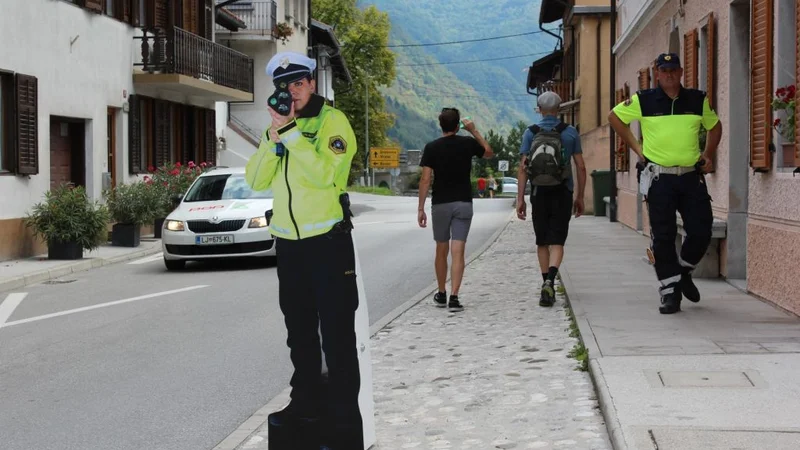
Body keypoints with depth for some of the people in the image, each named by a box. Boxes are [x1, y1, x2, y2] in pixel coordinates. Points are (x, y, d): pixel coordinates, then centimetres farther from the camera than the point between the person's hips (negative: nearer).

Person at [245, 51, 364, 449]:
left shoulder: (332, 120, -8)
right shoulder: (278, 126, 12)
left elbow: (324, 173, -23)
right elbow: (255, 181, 1)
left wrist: (292, 131, -22)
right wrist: (274, 137, -10)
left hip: (328, 240, -7)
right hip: (288, 242, 7)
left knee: (337, 334, -4)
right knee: (299, 330, 18)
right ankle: (307, 401, 32)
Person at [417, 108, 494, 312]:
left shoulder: (431, 147, -4)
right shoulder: (468, 143, -1)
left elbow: (425, 179, -8)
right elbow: (489, 153, 19)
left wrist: (421, 208, -4)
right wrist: (474, 131, 20)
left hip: (440, 204, 0)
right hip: (463, 203, 0)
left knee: (441, 251, 15)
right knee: (458, 252, -5)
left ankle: (441, 295, 25)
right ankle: (453, 297, -15)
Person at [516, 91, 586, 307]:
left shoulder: (530, 133, 0)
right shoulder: (570, 132, 1)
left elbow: (522, 168, -5)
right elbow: (581, 167, 1)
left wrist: (520, 198, -2)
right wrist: (580, 196, 10)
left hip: (539, 194, 1)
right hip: (562, 193, -1)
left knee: (542, 242, 15)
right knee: (557, 242, -2)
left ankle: (547, 284, 20)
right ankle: (550, 281, -24)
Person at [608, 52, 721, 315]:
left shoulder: (698, 100, 8)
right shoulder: (643, 101, 0)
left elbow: (715, 126, 24)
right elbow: (614, 117, 13)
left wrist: (708, 155, 12)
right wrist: (636, 147, 7)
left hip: (692, 176, 2)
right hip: (658, 177, -2)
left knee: (701, 232, -1)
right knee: (663, 237, -2)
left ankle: (683, 272, 26)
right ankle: (670, 291, 6)